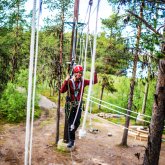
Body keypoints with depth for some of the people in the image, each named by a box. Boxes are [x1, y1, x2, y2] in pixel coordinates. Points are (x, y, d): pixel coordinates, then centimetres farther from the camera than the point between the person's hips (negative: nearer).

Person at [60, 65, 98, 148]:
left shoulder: (83, 82, -3)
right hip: (71, 104, -2)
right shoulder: (69, 82, -12)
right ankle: (71, 140, 11)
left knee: (77, 122, 5)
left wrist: (94, 72, -11)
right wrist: (66, 81, -30)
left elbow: (94, 81, -1)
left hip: (79, 105, 3)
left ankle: (71, 132, 35)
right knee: (71, 122, 2)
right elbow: (62, 91, -21)